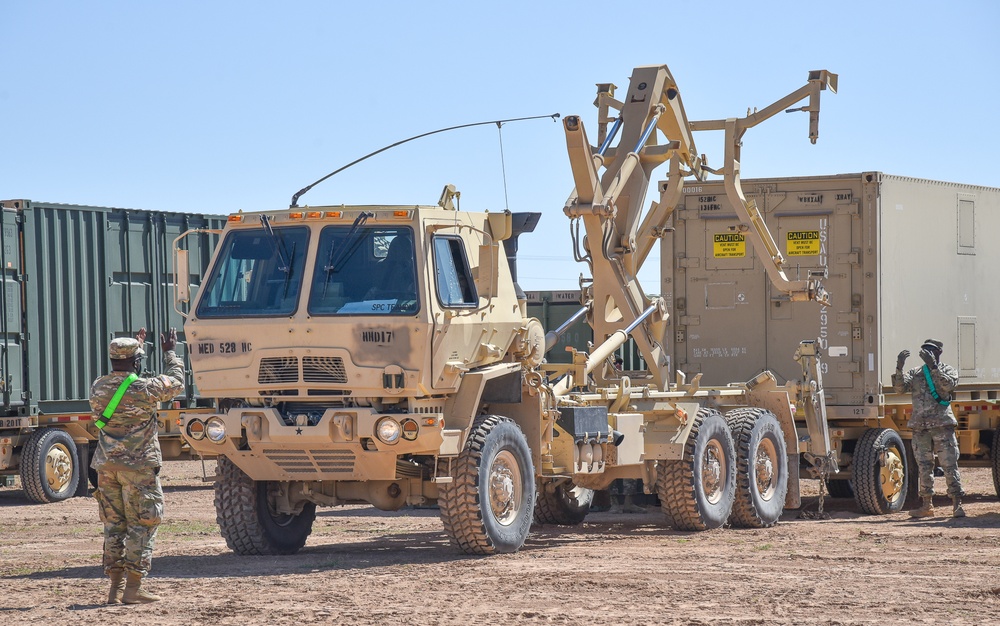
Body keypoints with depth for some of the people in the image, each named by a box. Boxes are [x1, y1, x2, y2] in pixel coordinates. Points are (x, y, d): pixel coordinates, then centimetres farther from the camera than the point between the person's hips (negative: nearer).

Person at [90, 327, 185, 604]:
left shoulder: (98, 388, 4)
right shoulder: (144, 388, -13)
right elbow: (176, 383, 4)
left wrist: (135, 345, 36)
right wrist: (170, 353, 18)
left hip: (106, 466, 6)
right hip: (138, 466, -6)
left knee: (114, 525, 11)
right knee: (141, 526, -1)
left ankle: (116, 587, 11)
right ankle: (133, 589, -5)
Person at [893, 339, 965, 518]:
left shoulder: (948, 370, 7)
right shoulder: (915, 373, 14)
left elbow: (948, 384, -15)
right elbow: (899, 387, 0)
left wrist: (933, 366, -23)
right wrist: (899, 368, -15)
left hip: (942, 425, -3)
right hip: (920, 427, 3)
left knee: (950, 465, -6)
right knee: (924, 468, 6)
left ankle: (957, 504, -4)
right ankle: (927, 505, 12)